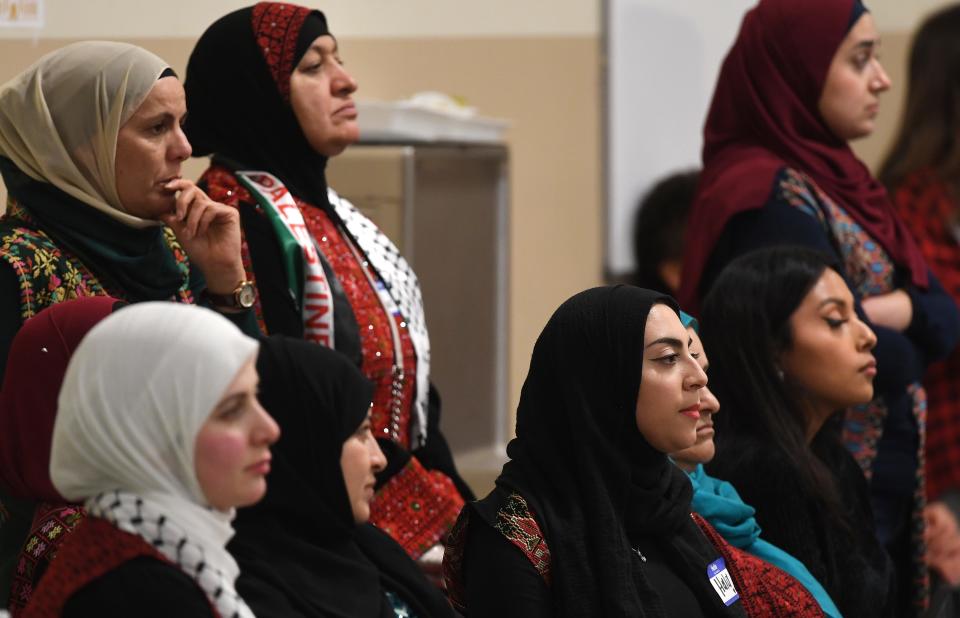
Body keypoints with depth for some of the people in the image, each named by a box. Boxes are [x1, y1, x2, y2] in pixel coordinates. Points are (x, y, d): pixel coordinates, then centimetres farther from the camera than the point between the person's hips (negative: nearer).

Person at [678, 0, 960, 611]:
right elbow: (867, 359, -22)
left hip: (884, 498, 9)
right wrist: (903, 345, -2)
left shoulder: (835, 179, 10)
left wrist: (890, 311, -14)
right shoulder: (771, 201, -18)